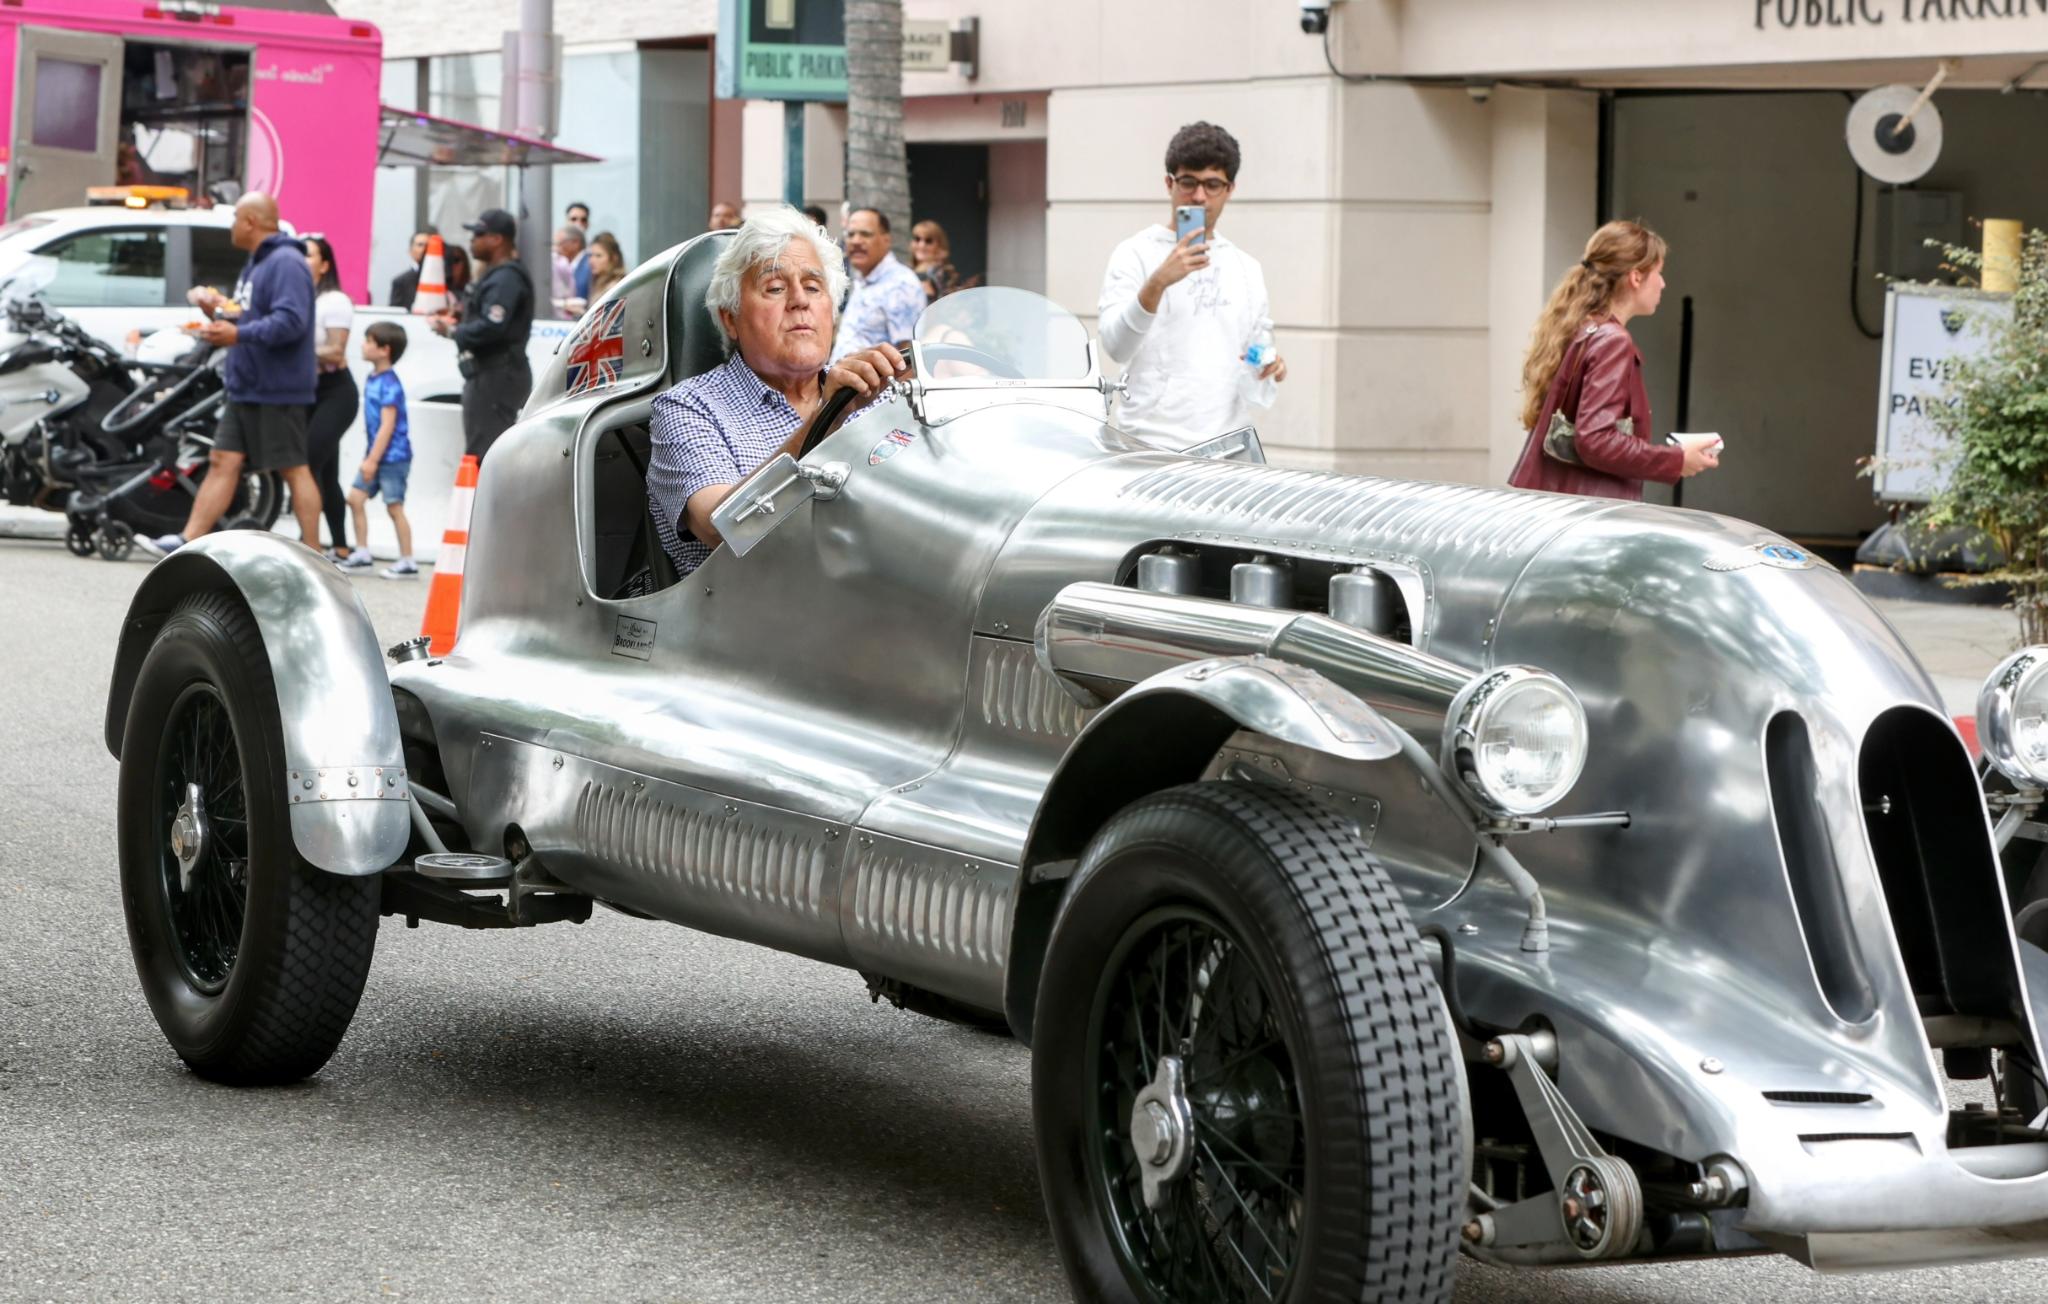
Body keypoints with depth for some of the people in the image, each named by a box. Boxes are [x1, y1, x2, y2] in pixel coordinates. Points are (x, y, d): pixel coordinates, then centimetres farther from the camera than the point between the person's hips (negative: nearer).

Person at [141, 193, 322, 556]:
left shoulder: (286, 263, -14)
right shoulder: (256, 263, 20)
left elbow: (291, 320, -28)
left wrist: (240, 334, -35)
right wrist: (220, 310, 13)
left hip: (277, 392, -10)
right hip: (245, 390, 10)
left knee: (294, 470, -5)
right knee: (223, 463, 5)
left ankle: (313, 555, -1)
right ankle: (187, 542, 3)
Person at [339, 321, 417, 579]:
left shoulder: (389, 384, -17)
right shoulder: (372, 379, 9)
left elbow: (387, 426, -20)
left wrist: (373, 460, -21)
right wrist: (369, 458, 17)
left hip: (393, 456, -9)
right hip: (376, 455, 9)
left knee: (394, 506, -4)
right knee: (355, 498, 8)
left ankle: (408, 563, 2)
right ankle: (362, 554, 15)